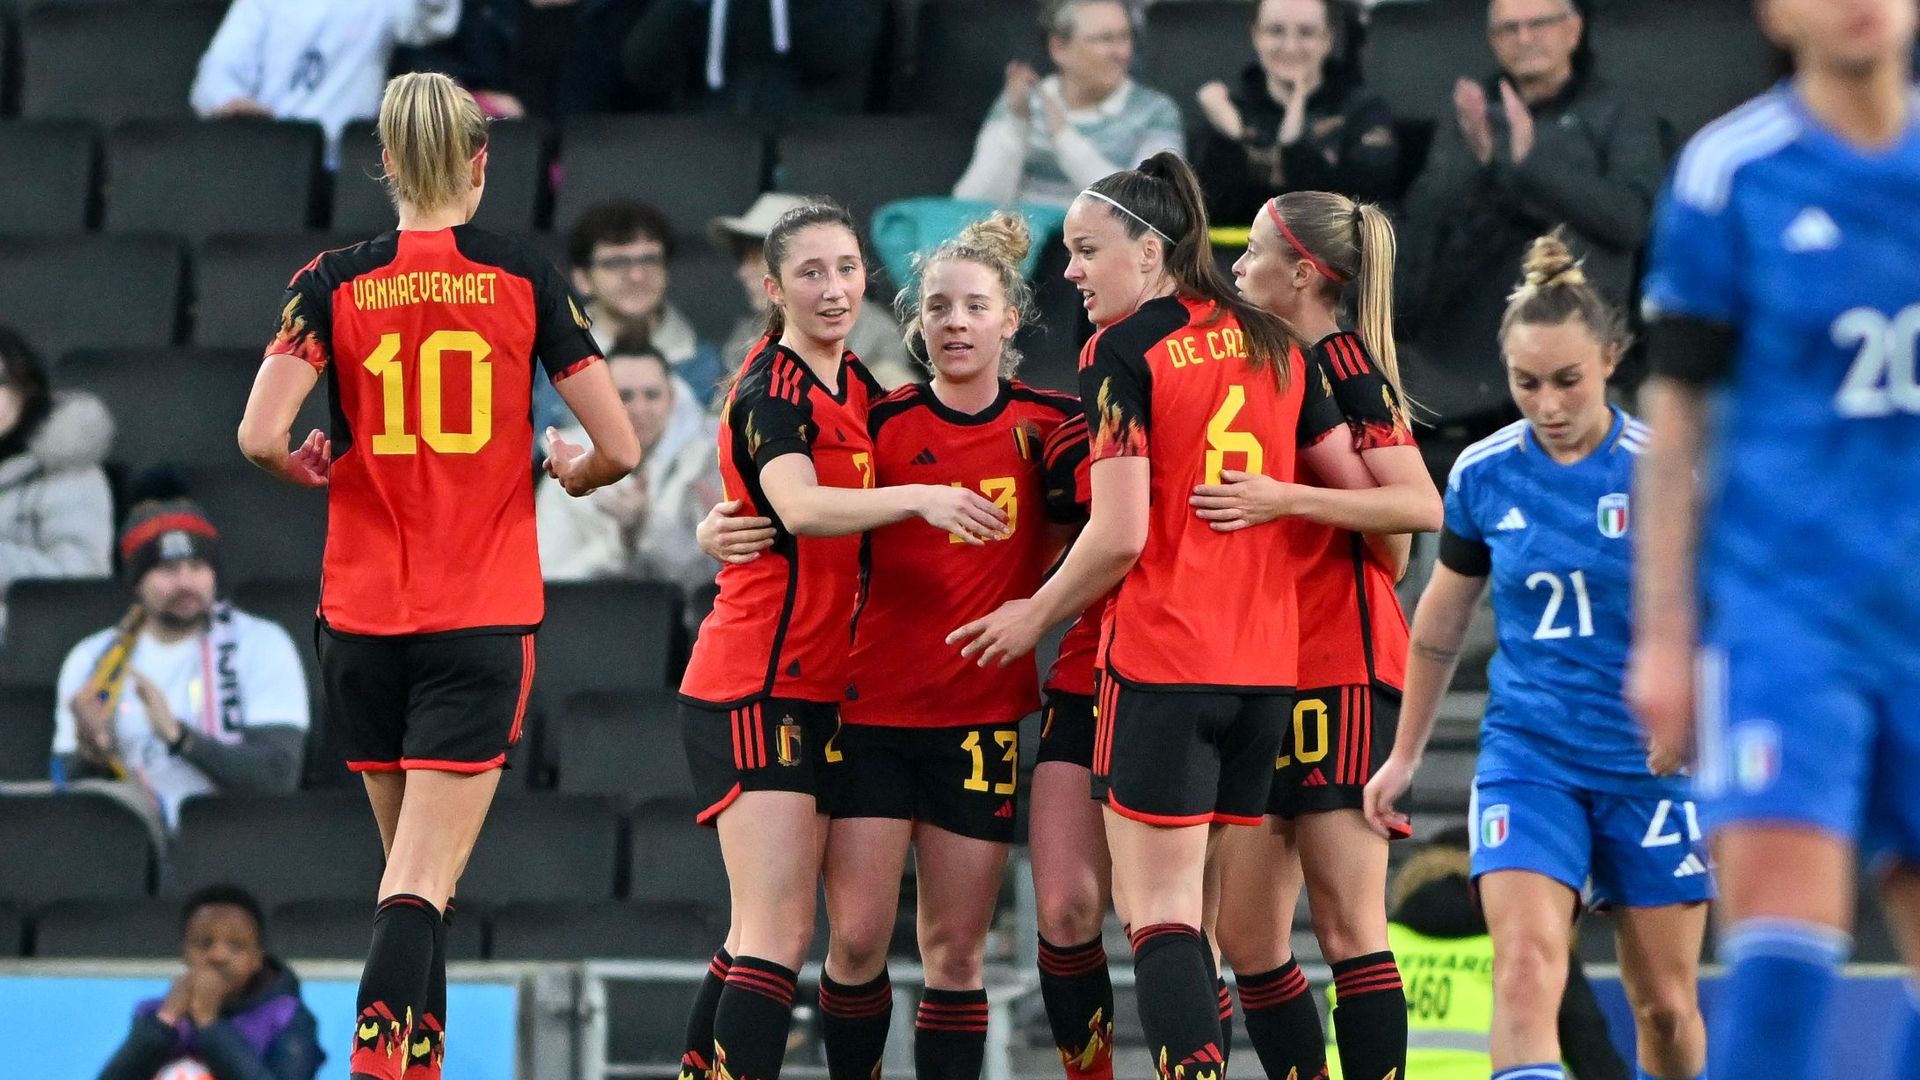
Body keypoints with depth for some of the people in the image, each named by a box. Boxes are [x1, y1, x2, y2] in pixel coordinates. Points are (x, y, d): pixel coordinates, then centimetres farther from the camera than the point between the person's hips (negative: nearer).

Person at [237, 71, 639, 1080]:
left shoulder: (334, 281, -1)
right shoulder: (526, 278, -1)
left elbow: (261, 437, -12)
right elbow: (620, 447, -2)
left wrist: (308, 467, 11)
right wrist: (573, 471, 21)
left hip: (361, 618, 2)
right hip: (484, 619, -2)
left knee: (412, 872, 17)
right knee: (422, 886, -8)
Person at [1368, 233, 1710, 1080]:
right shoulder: (1483, 475, -1)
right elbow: (1440, 624, 13)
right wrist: (1405, 756, 18)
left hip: (1646, 764, -1)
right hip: (1527, 757, 1)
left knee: (1664, 1003, 7)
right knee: (1525, 969, -19)